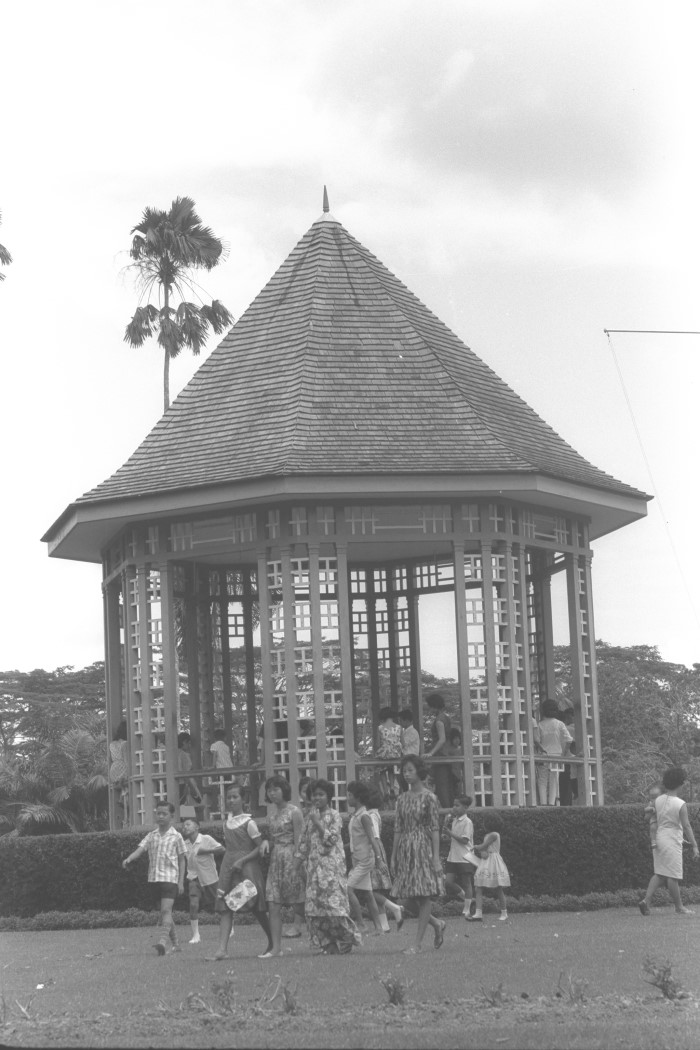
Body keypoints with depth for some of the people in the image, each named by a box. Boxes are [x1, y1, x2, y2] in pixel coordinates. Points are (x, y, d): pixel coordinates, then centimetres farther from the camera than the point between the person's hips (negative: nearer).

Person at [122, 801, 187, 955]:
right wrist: (128, 859, -25)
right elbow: (140, 849, -4)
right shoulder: (151, 835, 10)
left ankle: (162, 941, -31)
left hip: (170, 877, -5)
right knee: (164, 912, 11)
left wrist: (181, 881, -2)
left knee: (166, 909, -19)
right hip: (154, 877, 5)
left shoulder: (176, 836, 1)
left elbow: (182, 860, 4)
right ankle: (175, 944, 21)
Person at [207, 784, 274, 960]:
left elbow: (260, 847, -9)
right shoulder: (227, 820, 9)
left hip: (246, 866, -6)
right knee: (224, 907, -6)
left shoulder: (248, 822, -8)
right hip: (228, 866, 6)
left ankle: (272, 944, 16)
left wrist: (242, 860, -17)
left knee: (256, 907, -1)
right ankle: (222, 948, -14)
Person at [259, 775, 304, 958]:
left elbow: (298, 841, -10)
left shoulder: (294, 812, -7)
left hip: (290, 858, -7)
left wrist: (296, 864, -16)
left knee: (298, 904, -2)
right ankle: (276, 948, -3)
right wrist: (266, 843, -2)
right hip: (274, 860, 7)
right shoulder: (273, 813, 14)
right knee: (273, 905, -2)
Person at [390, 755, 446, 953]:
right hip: (405, 848, 6)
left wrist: (436, 857, -13)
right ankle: (437, 924, 26)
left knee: (423, 896, -4)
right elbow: (398, 828, 12)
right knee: (408, 896, 4)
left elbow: (435, 828, -7)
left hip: (423, 847, -6)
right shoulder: (403, 799, 11)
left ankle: (418, 943, -4)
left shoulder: (428, 797, -4)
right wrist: (393, 856, 9)